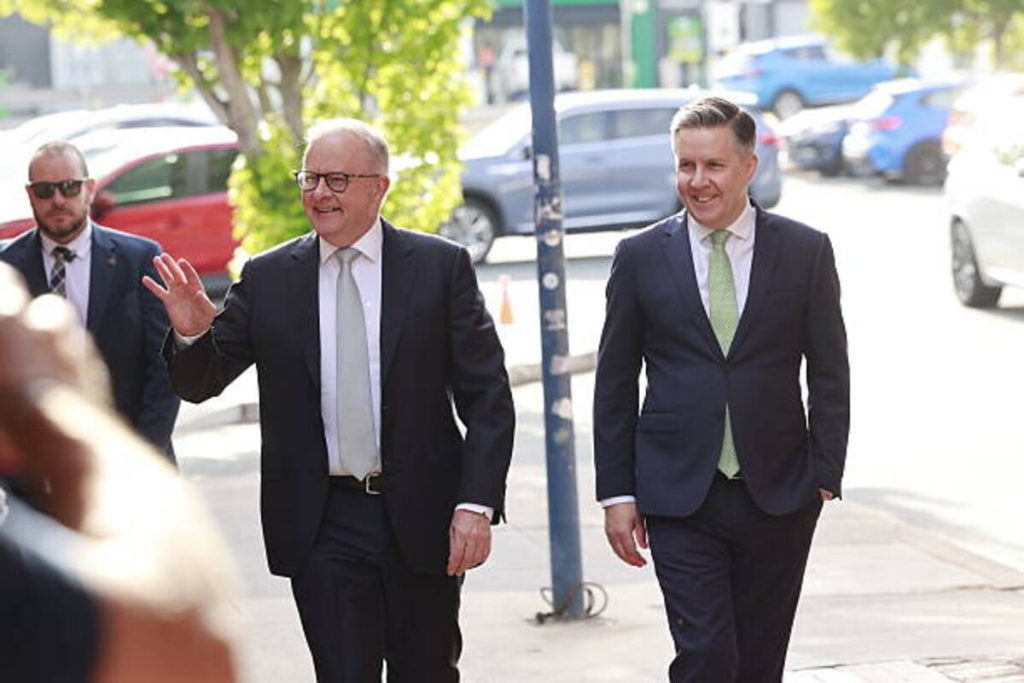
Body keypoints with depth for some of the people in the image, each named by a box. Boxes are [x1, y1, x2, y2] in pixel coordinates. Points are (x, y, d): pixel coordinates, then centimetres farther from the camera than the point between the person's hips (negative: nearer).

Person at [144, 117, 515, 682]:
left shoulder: (441, 266, 0)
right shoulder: (267, 279, 4)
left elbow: (487, 398, -2)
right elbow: (199, 384, 5)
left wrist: (476, 504, -11)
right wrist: (191, 333, -18)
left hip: (422, 518, 0)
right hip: (323, 525, 0)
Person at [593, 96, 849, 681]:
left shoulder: (806, 252, 3)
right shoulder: (641, 257, 3)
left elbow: (831, 375, 5)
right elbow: (615, 385, 6)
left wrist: (823, 477, -3)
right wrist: (617, 493, 1)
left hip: (778, 495, 1)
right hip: (679, 497, -1)